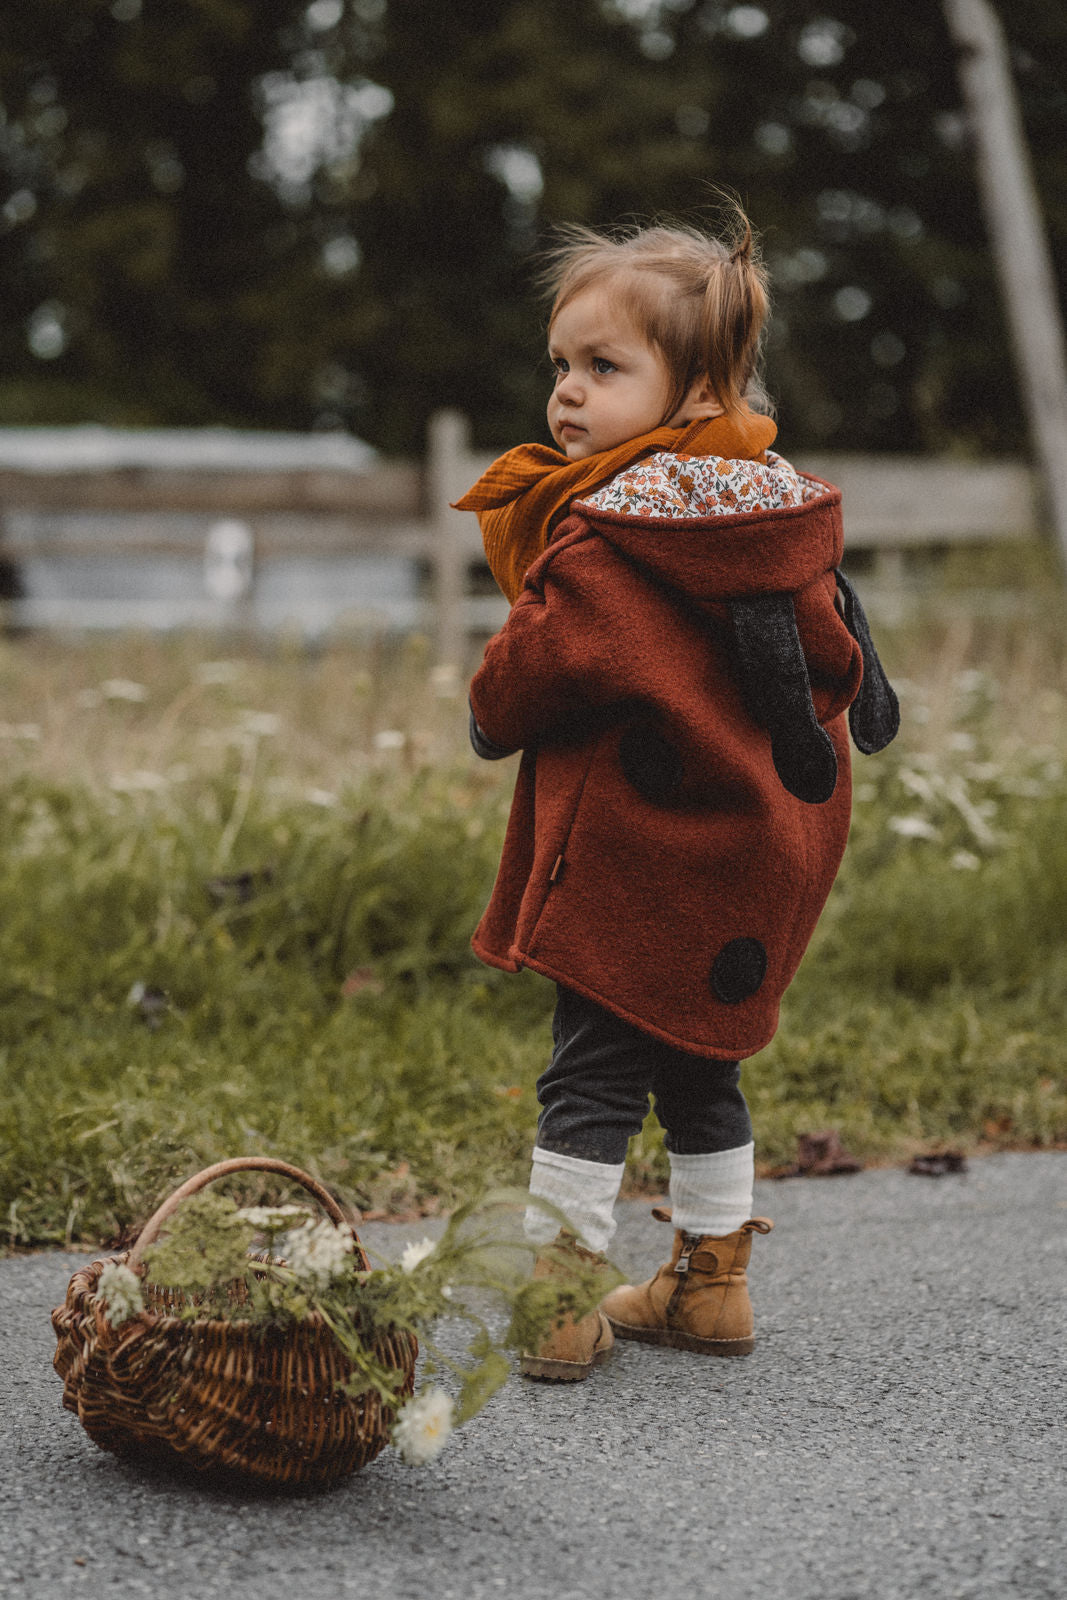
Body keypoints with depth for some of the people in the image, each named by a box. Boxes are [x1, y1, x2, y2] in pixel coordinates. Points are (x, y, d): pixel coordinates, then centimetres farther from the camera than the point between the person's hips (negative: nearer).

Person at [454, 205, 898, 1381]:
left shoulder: (602, 536, -19)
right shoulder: (783, 511, 5)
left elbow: (535, 673, -16)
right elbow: (837, 658, 13)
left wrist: (490, 720, 5)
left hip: (626, 853, -7)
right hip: (755, 849, 7)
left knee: (591, 1074, 1)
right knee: (700, 1065, 18)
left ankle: (557, 1296, 5)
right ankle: (711, 1278, 26)